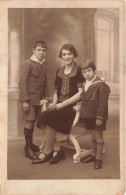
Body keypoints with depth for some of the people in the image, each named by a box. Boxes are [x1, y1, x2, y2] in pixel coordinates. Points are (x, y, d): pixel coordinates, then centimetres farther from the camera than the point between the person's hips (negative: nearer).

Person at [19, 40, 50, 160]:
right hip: (30, 98, -6)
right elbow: (22, 82, -14)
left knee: (33, 121, 13)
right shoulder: (28, 64, -11)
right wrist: (25, 100, -17)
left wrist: (47, 97, 11)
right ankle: (28, 149, 7)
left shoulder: (43, 64, 10)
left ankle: (30, 144, 28)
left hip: (39, 99, 6)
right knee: (29, 122, -3)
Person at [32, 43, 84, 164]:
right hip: (59, 106, 6)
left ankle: (47, 152, -11)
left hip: (73, 107, -6)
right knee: (43, 119, -22)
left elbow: (81, 93, -11)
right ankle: (57, 150, -11)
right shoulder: (59, 71, 16)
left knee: (48, 117, -27)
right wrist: (54, 103, 0)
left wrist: (62, 104, -16)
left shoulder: (79, 70, -4)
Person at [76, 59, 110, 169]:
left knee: (99, 137, 4)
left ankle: (99, 158, 16)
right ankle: (94, 155, 33)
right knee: (93, 136, 19)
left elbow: (103, 103, -18)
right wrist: (82, 112, 12)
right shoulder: (85, 85, 9)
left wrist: (100, 117, -20)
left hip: (97, 117, -7)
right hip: (88, 116, 7)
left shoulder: (101, 85, -16)